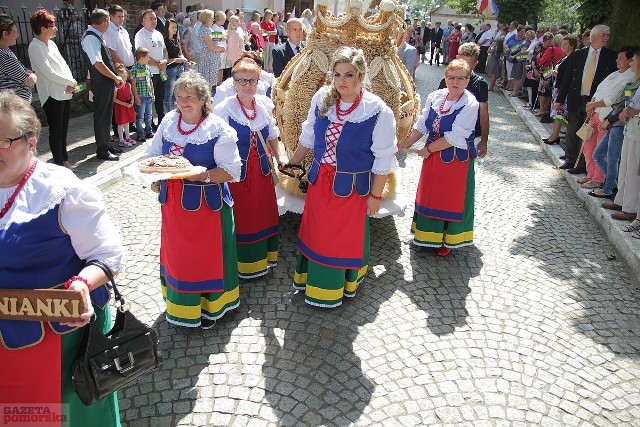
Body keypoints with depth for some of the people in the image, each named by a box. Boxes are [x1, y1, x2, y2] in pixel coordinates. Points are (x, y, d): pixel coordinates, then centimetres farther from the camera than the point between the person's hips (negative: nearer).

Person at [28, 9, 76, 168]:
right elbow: (49, 73, -16)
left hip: (64, 93, 8)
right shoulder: (35, 47, -12)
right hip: (52, 95, -8)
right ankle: (59, 161, 9)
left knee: (63, 129, 14)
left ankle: (63, 158, 25)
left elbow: (63, 64, 12)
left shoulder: (51, 44, 13)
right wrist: (71, 82, -10)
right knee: (56, 131, 0)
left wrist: (71, 83, -5)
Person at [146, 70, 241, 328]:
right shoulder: (168, 122, 3)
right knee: (176, 254, 15)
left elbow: (231, 171, -16)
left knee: (207, 254, 8)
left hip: (207, 202, -5)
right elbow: (153, 154, 14)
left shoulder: (217, 128, -12)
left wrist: (200, 175, -28)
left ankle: (210, 306, 29)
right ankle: (180, 304, 36)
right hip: (173, 201, 5)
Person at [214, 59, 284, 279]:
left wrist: (279, 159, 11)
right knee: (241, 217, 8)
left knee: (264, 213, 15)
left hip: (262, 169, 5)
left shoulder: (265, 104, 0)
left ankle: (265, 256, 35)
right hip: (237, 171, -4)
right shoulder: (224, 109, -14)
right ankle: (244, 263, 25)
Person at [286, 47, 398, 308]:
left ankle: (342, 283, 37)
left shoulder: (378, 111, -18)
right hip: (320, 180, 4)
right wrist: (292, 162, 16)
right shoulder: (322, 98, -6)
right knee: (316, 233, 18)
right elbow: (308, 137, 9)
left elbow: (383, 158, -12)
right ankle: (313, 278, 42)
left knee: (346, 236, 14)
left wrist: (375, 195, -9)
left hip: (352, 186, -4)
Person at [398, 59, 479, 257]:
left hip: (457, 159, -5)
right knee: (429, 195, 17)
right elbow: (421, 125, 4)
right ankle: (428, 233, 37)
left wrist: (428, 149, -15)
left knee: (452, 199, 9)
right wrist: (406, 144, -5)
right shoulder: (435, 96, -2)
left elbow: (454, 138, -22)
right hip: (433, 156, 5)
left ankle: (448, 240, 29)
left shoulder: (470, 104, -19)